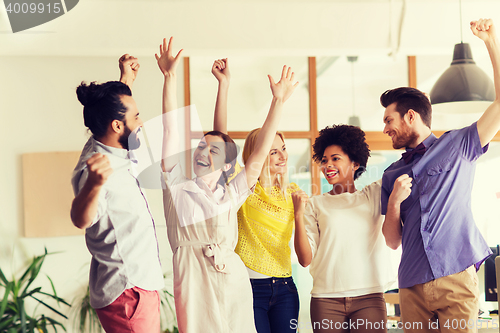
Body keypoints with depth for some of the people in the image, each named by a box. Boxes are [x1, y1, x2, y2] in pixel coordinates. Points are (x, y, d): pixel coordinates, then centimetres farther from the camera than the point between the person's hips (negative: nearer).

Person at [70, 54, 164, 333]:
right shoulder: (95, 166, -24)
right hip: (128, 294, -10)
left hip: (140, 286, 10)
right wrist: (94, 184, -64)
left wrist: (127, 79, 33)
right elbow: (82, 219, -46)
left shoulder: (111, 149, 7)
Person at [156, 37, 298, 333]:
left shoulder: (231, 194, 13)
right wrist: (170, 77, -2)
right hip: (194, 284, -3)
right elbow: (171, 129, 2)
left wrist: (278, 101, 6)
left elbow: (260, 152, 9)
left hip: (233, 284, 3)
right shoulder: (178, 189, 7)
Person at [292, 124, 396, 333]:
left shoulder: (374, 195, 12)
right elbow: (305, 259, 3)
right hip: (326, 300, 0)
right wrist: (299, 215, -6)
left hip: (369, 297, 0)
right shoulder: (315, 205, 10)